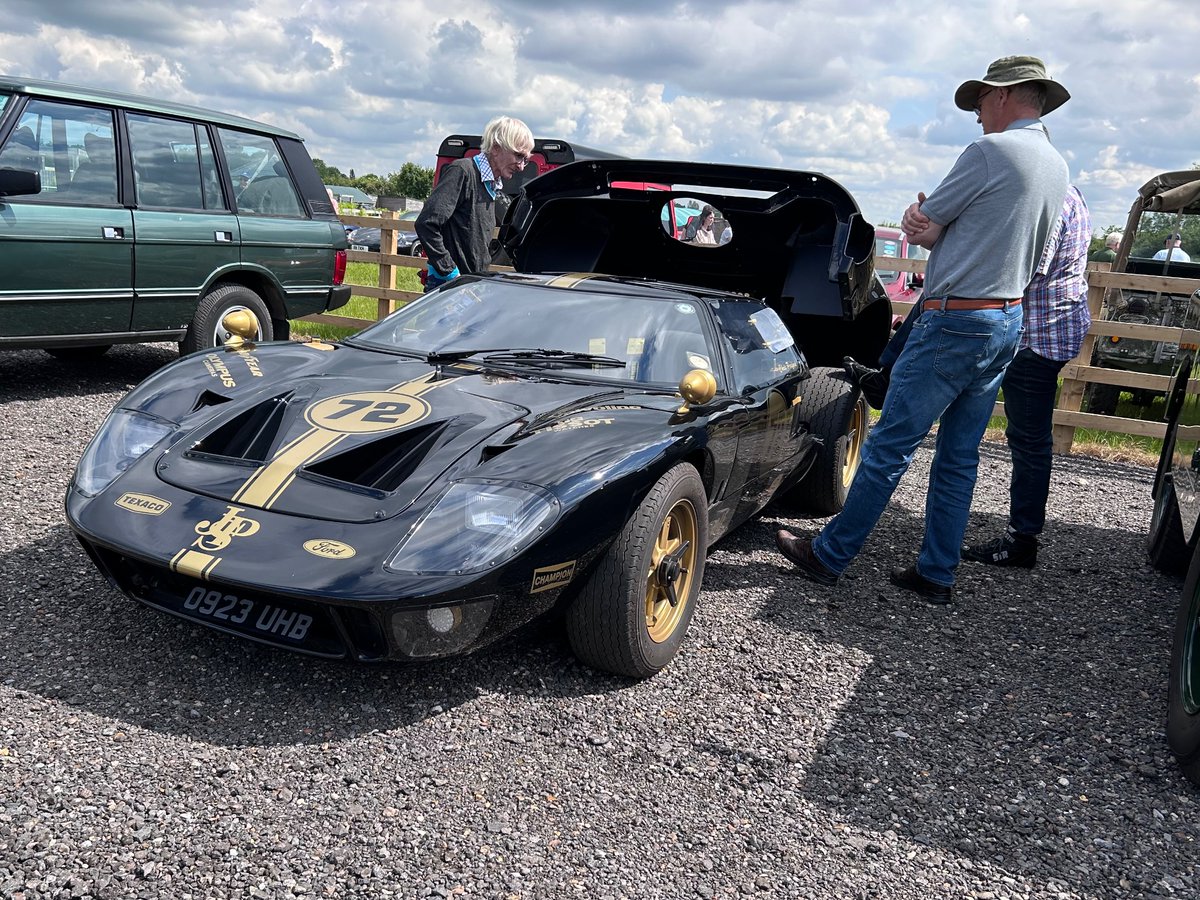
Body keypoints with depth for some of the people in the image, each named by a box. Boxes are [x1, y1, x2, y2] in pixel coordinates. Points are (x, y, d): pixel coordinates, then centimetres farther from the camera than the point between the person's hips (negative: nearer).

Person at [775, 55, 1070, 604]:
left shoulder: (990, 152, -12)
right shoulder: (1056, 167, 15)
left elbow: (917, 227, -8)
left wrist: (925, 222, 12)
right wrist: (938, 226, 1)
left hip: (956, 321, -8)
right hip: (1009, 321, 9)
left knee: (890, 446, -2)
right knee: (959, 457, 11)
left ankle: (830, 555, 8)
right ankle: (936, 574, 18)